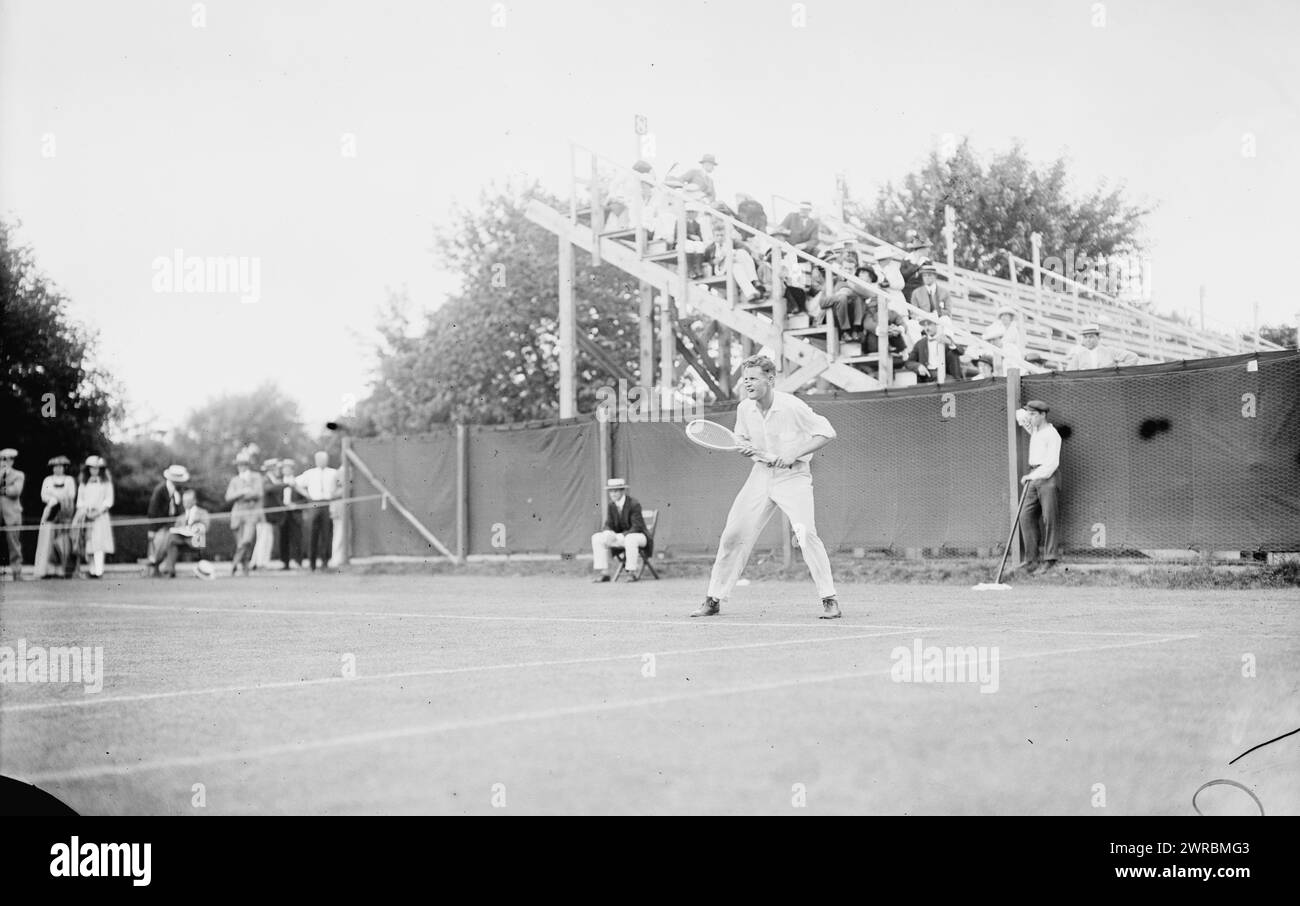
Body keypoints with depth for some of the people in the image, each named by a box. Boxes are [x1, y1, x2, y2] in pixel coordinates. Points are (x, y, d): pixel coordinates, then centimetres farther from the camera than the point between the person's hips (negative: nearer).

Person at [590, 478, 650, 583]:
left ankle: (631, 573, -31)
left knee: (630, 539, -42)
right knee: (596, 538, -12)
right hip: (621, 536, 6)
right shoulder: (611, 505, 0)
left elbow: (637, 527, -23)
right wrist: (608, 533, -23)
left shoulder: (634, 504, -20)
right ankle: (603, 573, -15)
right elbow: (608, 525, 2)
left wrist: (620, 537, -34)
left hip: (638, 536, -6)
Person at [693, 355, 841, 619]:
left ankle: (829, 600, -13)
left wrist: (794, 454, -20)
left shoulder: (792, 406, -17)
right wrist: (746, 447, -6)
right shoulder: (744, 409, -1)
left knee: (806, 533, -23)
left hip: (793, 475, -5)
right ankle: (714, 599, 12)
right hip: (761, 474, 5)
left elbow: (827, 432, -12)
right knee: (733, 535, 0)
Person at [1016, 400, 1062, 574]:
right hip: (1034, 478, 8)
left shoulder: (1052, 435, -10)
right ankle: (1033, 557, -3)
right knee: (1026, 517, -3)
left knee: (1048, 518, -9)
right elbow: (1020, 414, 36)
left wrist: (1031, 476, -17)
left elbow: (1052, 464, -18)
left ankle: (1049, 559, -7)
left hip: (1048, 477, -8)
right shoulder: (1035, 429, 15)